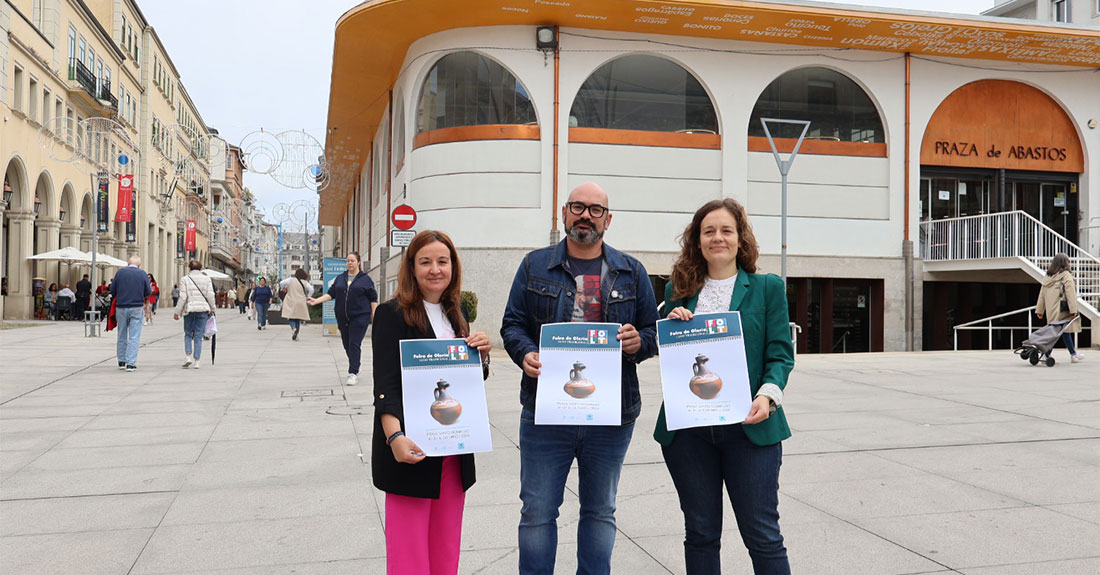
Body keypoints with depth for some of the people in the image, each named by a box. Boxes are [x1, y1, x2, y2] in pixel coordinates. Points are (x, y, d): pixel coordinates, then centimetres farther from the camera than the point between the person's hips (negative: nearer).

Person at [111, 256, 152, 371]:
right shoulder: (142, 274, -2)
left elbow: (112, 291, 4)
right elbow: (148, 293, 0)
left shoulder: (120, 272, 2)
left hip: (121, 308, 2)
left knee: (122, 336, 14)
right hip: (137, 308, -2)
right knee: (134, 337, 0)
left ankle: (121, 362, 22)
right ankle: (130, 363, -5)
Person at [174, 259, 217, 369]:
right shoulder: (206, 279, 3)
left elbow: (182, 297, -5)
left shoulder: (185, 279, -1)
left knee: (188, 334, 13)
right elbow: (210, 295, 0)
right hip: (203, 310, 1)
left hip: (189, 310, -1)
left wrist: (177, 312, 1)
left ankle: (188, 357, -2)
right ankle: (196, 361, 3)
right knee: (198, 336, 4)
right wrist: (212, 309, 11)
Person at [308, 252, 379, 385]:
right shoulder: (340, 278, 14)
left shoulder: (365, 279, 3)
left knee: (354, 344, -10)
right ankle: (354, 366, 29)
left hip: (359, 317, -4)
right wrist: (316, 300, -3)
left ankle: (353, 373, -9)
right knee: (346, 344, 9)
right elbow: (331, 293, 11)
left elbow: (373, 299, 2)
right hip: (343, 318, 4)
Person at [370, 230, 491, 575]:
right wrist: (395, 437, -30)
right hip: (412, 448, -6)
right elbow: (386, 385, -15)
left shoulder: (456, 316, 12)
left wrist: (480, 354, -2)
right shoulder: (393, 314, -7)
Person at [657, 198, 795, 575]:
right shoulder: (678, 290, 11)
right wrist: (671, 324, -6)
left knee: (762, 535, 4)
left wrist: (768, 394, -17)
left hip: (748, 427, -2)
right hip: (687, 429, 2)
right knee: (700, 533, 13)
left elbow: (780, 352, 0)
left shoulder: (768, 287, 5)